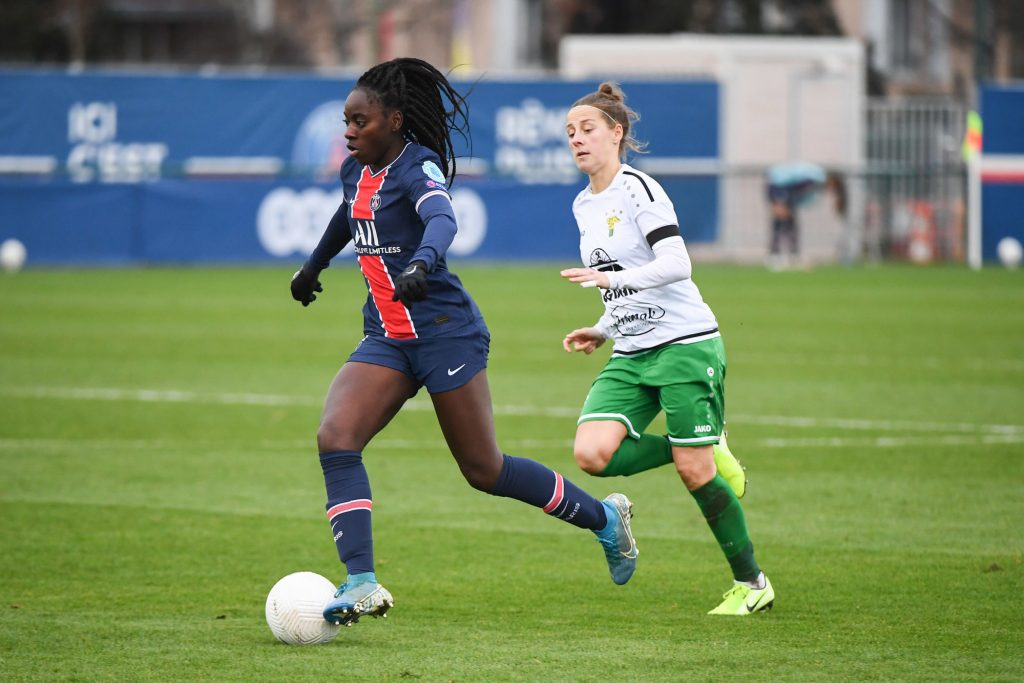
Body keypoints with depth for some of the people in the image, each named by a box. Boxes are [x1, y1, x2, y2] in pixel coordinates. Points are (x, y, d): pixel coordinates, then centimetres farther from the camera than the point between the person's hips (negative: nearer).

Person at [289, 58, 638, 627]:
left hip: (444, 331, -7)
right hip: (386, 340, 7)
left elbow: (443, 220, -36)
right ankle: (362, 585, -24)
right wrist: (314, 265, 47)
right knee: (335, 437, -17)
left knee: (484, 470, 0)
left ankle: (604, 517, 24)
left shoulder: (418, 168, -15)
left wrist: (421, 263, -56)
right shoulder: (357, 170, 9)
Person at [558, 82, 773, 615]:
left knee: (694, 471, -8)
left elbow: (676, 265, -21)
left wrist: (610, 278, -30)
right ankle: (708, 452, 7)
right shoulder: (584, 205, 16)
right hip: (632, 354, 8)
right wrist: (603, 330, 16)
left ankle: (752, 584, 8)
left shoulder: (637, 189, -9)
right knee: (592, 454, -15)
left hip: (685, 343, -8)